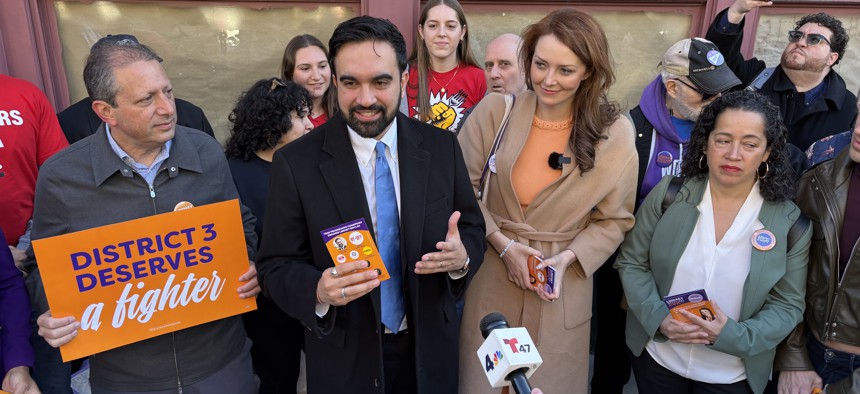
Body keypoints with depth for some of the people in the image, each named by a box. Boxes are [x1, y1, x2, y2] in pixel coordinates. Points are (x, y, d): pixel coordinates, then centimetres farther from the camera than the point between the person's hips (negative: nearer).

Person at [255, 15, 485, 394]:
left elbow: (472, 230, 1)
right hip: (344, 361, -2)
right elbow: (275, 266, -10)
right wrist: (319, 291, -30)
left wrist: (461, 257, -21)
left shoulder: (442, 147, -6)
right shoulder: (295, 163, -13)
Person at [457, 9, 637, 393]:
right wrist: (501, 243, -11)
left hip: (564, 281, 0)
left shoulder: (615, 133, -9)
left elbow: (614, 219, 0)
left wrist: (568, 257, -15)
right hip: (491, 276, 1)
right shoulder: (496, 110, -9)